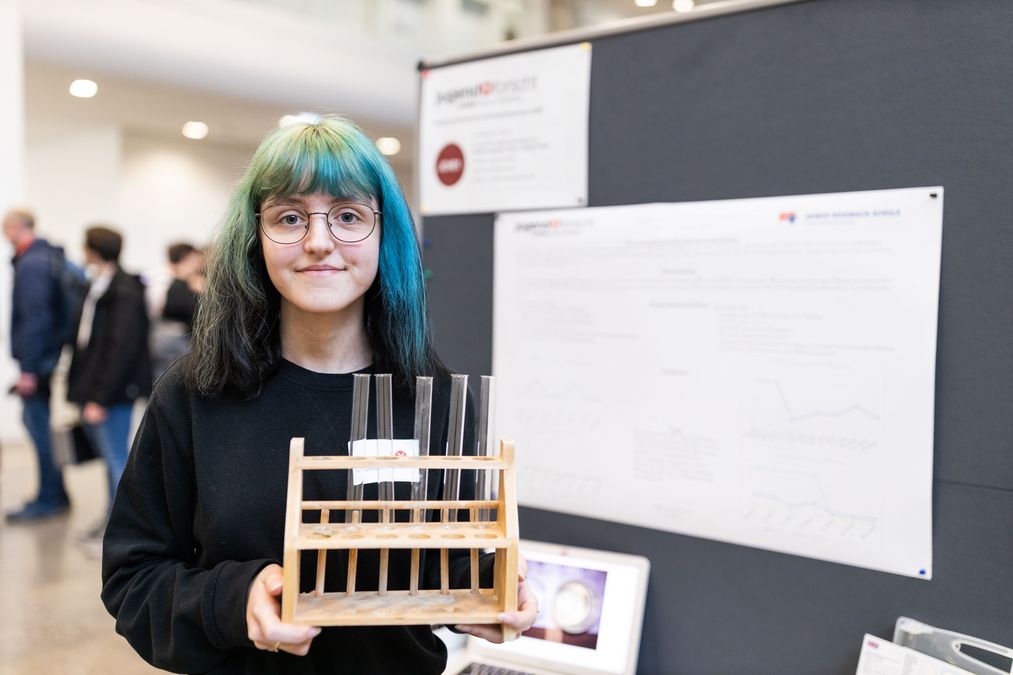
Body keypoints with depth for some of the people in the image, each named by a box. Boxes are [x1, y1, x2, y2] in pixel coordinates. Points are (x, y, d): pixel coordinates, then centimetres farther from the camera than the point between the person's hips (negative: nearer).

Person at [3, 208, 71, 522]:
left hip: (38, 359, -9)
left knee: (38, 425, -2)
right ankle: (56, 494, 23)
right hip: (51, 354, 9)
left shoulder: (31, 264, -16)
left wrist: (28, 369, -19)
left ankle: (49, 499, 6)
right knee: (38, 422, 16)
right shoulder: (50, 255, 12)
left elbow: (35, 318, -21)